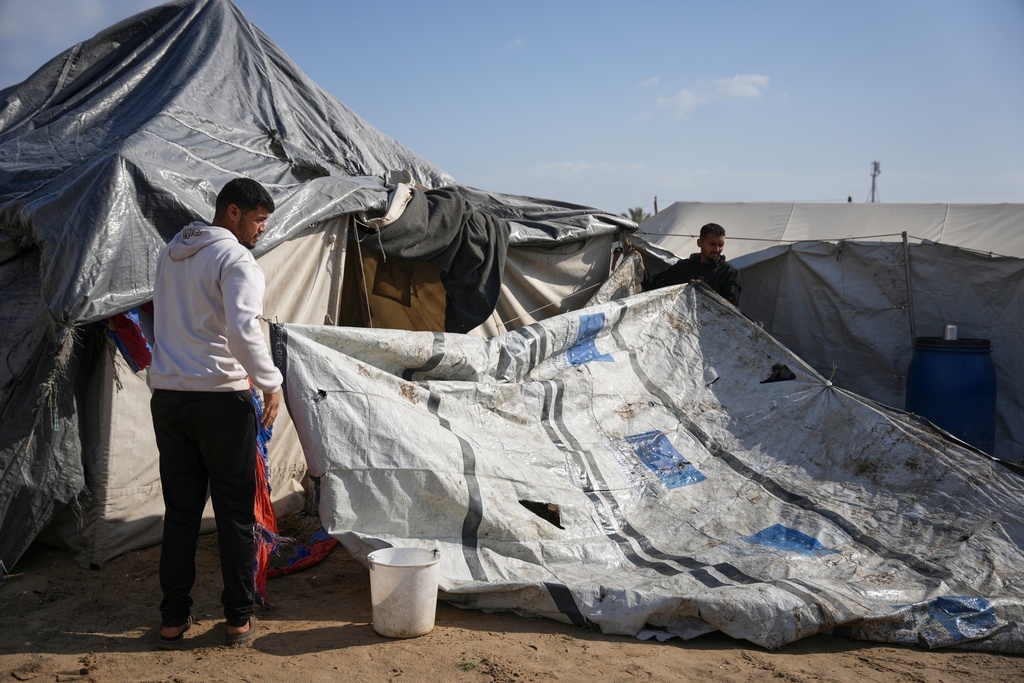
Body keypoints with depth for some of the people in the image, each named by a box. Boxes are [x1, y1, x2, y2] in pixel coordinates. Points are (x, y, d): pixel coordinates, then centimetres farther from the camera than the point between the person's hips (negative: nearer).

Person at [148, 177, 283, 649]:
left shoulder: (170, 254, 16)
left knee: (180, 511, 13)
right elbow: (243, 330, -25)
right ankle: (239, 618, 14)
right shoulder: (235, 259, -11)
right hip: (221, 398, -7)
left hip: (167, 397, 7)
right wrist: (271, 383, -14)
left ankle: (173, 620, 19)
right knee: (235, 513, 5)